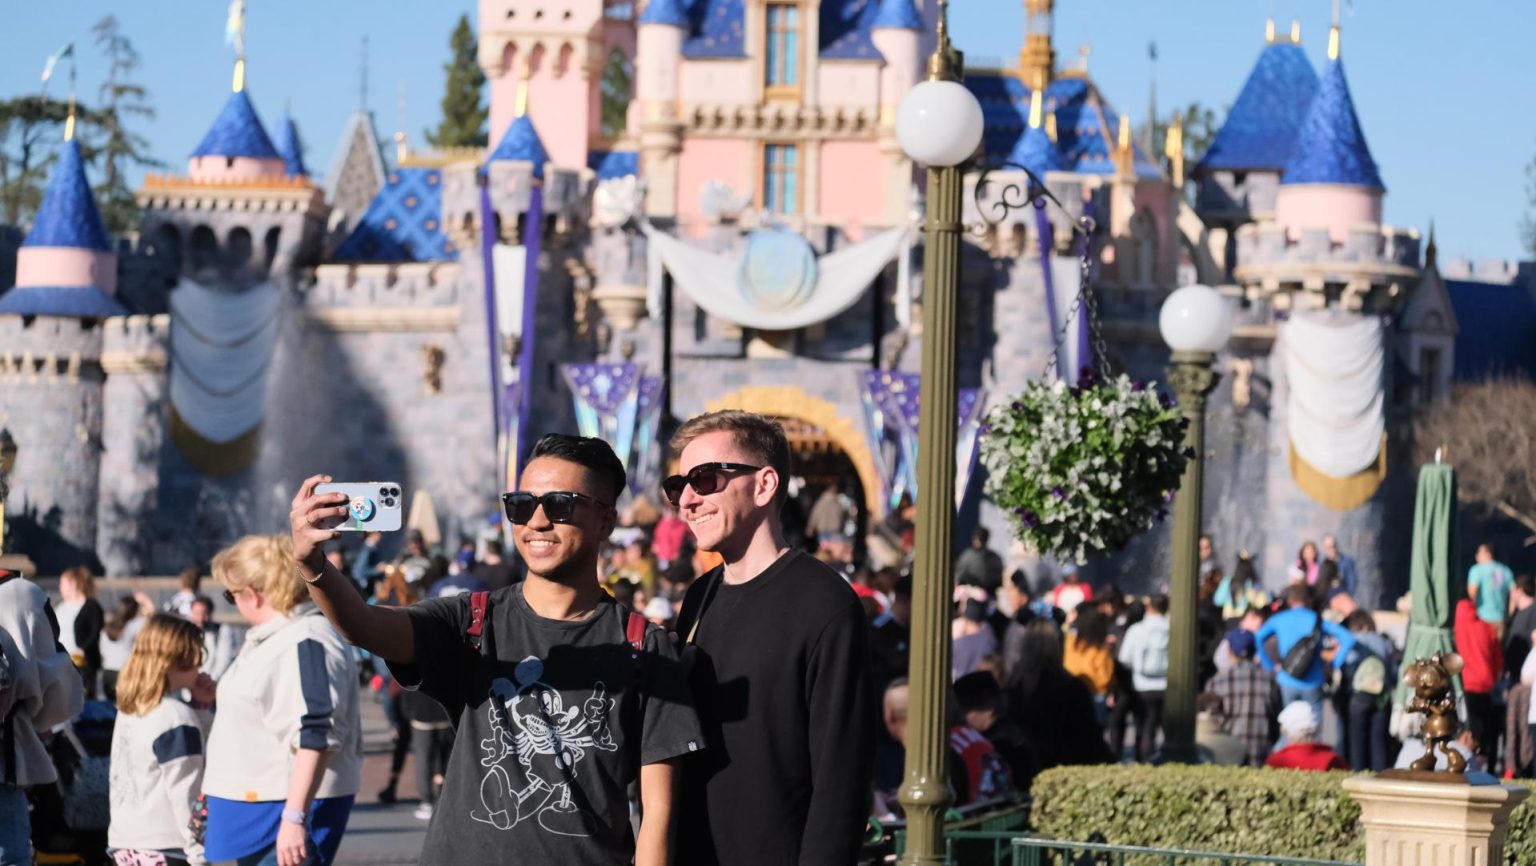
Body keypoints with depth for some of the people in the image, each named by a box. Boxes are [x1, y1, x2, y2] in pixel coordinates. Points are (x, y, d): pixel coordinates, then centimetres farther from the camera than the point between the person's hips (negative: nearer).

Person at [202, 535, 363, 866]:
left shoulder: (305, 644, -19)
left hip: (288, 809, -11)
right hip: (259, 811, 11)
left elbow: (316, 737, -27)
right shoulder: (273, 637, 15)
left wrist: (295, 817, -30)